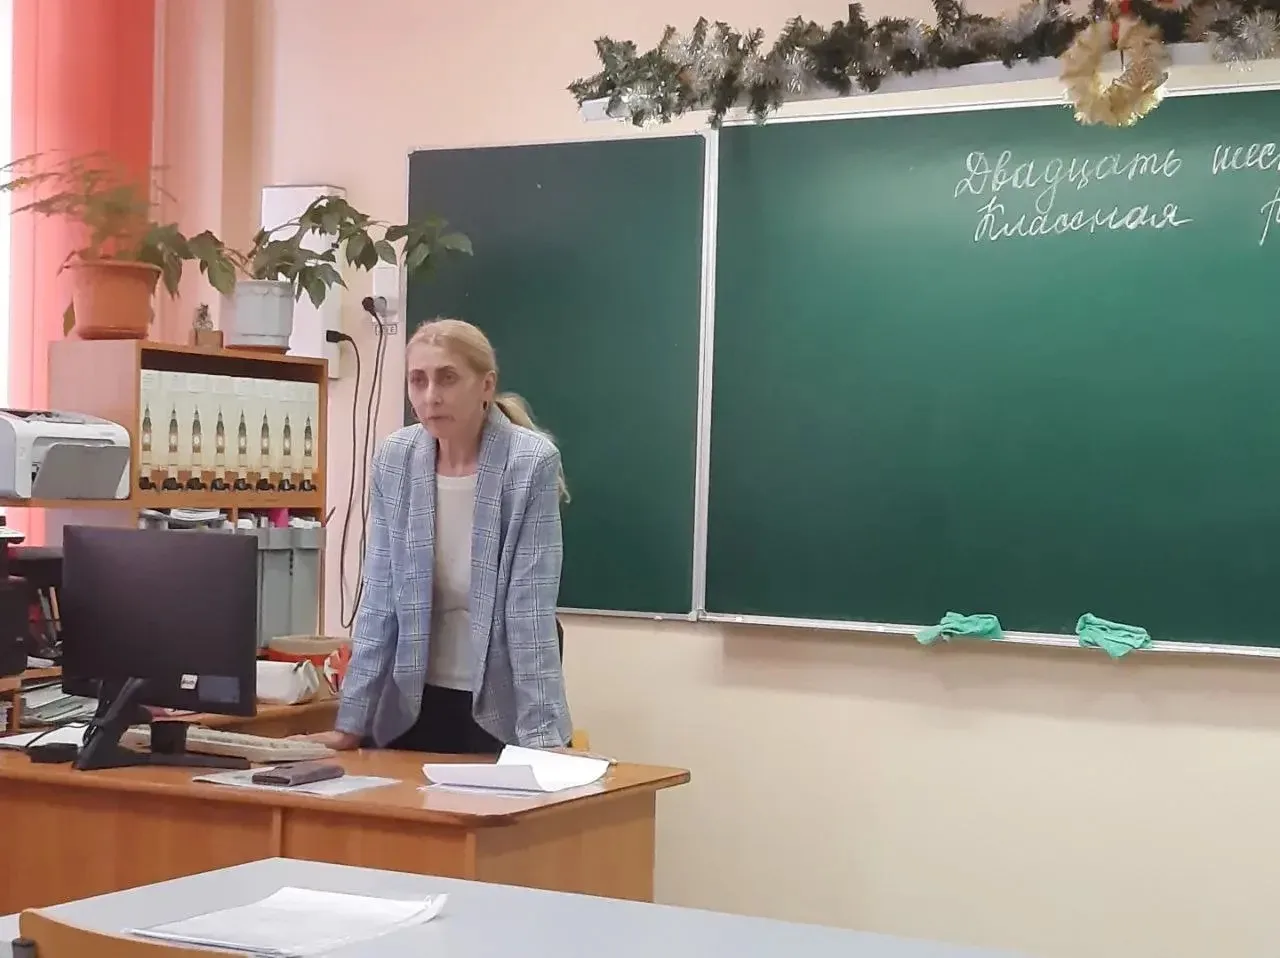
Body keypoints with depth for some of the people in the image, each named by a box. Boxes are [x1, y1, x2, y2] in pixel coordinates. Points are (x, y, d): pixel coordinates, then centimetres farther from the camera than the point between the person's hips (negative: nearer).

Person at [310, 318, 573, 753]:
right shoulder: (394, 459, -3)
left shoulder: (532, 462, -14)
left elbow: (530, 609, -17)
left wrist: (541, 737, -22)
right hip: (413, 707, 4)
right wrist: (350, 723, -2)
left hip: (501, 710, -3)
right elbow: (380, 597, 0)